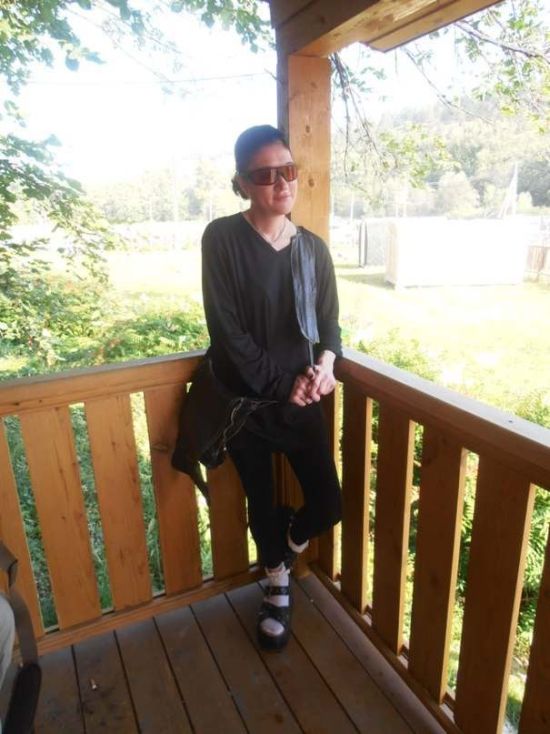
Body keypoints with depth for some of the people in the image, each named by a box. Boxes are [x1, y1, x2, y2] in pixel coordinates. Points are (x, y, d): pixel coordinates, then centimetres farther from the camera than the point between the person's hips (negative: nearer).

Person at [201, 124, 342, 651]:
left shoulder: (313, 247, 2)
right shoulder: (222, 238, -11)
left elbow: (330, 322, 6)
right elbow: (226, 329, -15)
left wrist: (324, 364, -15)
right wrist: (283, 382, -16)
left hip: (299, 399, 3)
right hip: (244, 398, -2)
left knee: (328, 504, 3)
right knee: (262, 502, 14)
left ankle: (287, 545, 40)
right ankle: (277, 586, 44)